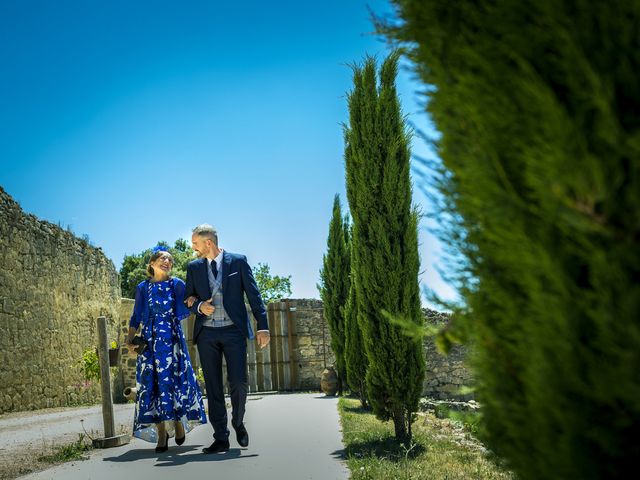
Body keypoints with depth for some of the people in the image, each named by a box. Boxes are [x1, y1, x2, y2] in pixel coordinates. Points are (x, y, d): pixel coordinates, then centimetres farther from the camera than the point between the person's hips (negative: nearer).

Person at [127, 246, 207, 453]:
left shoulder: (177, 284, 7)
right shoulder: (143, 287, 11)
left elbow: (183, 312, 3)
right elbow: (136, 317, 10)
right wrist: (129, 340, 1)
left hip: (172, 338, -1)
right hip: (149, 340, 1)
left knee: (174, 379, -5)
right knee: (152, 383, -3)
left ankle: (178, 422, 15)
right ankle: (161, 434, 1)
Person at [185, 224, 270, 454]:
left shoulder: (238, 261, 2)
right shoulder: (194, 267, 10)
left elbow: (253, 295, 1)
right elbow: (188, 300, 15)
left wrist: (263, 326, -6)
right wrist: (199, 307, -9)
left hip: (233, 331, -2)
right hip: (206, 333, 2)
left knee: (238, 383, -7)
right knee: (213, 386, 1)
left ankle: (238, 423, 20)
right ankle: (221, 438, 7)